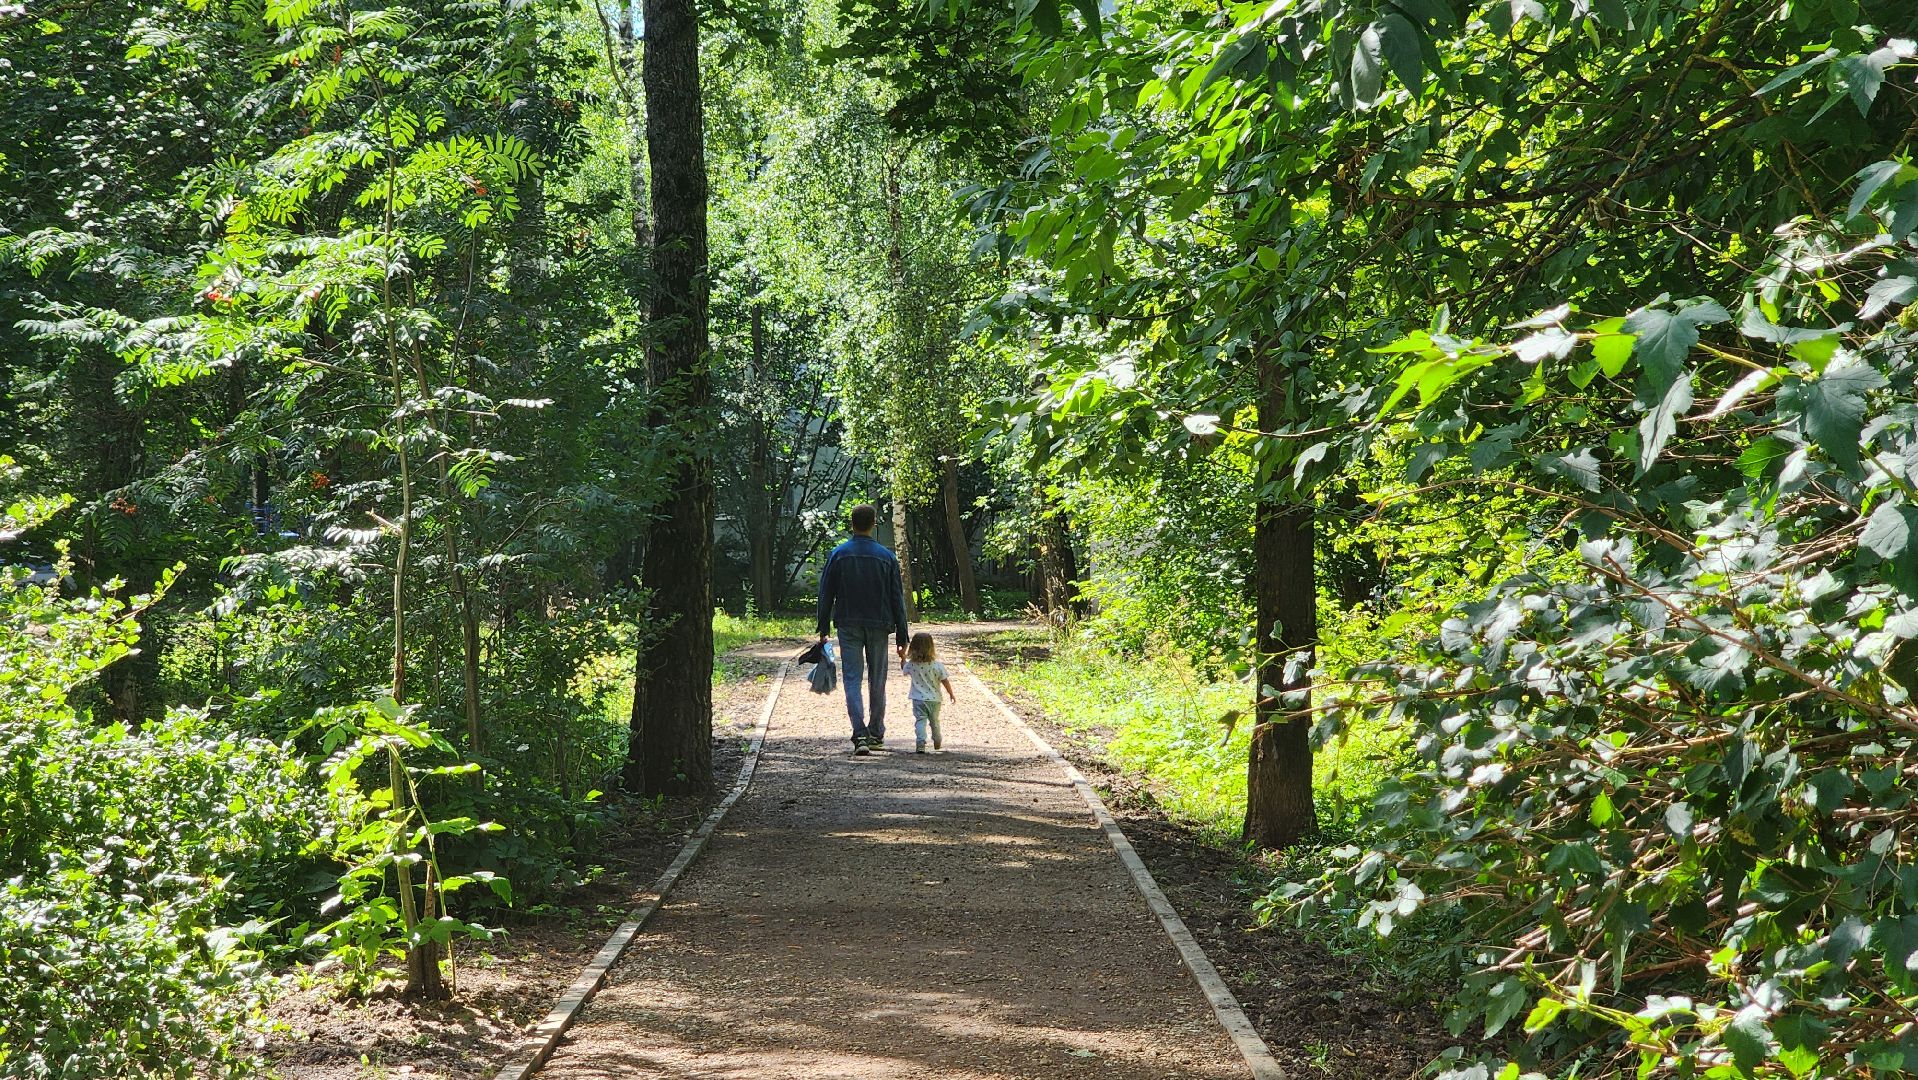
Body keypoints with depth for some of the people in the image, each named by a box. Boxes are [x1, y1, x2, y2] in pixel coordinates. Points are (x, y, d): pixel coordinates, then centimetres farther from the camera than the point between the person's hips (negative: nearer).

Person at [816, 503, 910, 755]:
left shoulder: (838, 555, -2)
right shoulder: (886, 557, 0)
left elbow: (826, 594, 1)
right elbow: (897, 598, 1)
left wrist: (824, 628, 10)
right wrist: (902, 637, 5)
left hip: (848, 626, -1)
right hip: (878, 626, 1)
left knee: (852, 680, -2)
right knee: (877, 681, 12)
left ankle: (860, 735, -17)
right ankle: (876, 734, 20)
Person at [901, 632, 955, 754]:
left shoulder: (911, 665, -8)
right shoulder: (937, 665, -12)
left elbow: (903, 668, 15)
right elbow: (945, 681, -6)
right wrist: (951, 694, 7)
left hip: (918, 699, -1)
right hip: (934, 699, 1)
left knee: (920, 721, -4)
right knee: (934, 721, 19)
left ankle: (921, 743, -24)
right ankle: (937, 742, 37)